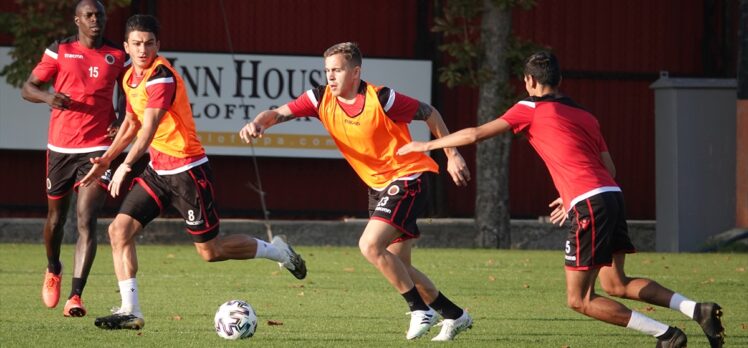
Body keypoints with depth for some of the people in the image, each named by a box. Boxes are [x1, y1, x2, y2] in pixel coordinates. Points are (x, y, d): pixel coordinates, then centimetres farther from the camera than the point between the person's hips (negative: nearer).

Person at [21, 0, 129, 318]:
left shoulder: (117, 56, 4)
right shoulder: (59, 51, 1)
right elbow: (27, 88, 2)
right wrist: (47, 96, -20)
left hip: (97, 148, -1)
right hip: (60, 148, 1)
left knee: (87, 221, -15)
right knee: (56, 218, 15)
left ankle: (76, 297, -19)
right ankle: (53, 271, 45)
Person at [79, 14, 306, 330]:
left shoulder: (161, 77, -21)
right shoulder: (130, 78, 8)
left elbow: (149, 127, -32)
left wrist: (125, 165, -42)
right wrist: (105, 160, 17)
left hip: (187, 170, -8)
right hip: (158, 170, 8)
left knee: (210, 250, 2)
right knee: (119, 229, -6)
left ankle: (276, 250, 25)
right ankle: (130, 312, -5)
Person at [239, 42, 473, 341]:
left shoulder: (381, 100, -19)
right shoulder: (322, 99, -4)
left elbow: (430, 114, -7)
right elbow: (279, 113, -13)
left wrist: (452, 155, -3)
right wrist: (257, 123, -35)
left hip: (408, 179, -8)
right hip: (378, 187, 8)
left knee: (370, 246, -22)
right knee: (396, 267, 10)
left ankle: (420, 309, -8)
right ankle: (455, 316, 25)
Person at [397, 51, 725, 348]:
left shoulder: (530, 109, 4)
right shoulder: (585, 115, 22)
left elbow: (475, 134, 3)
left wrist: (425, 145, 15)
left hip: (588, 205, -7)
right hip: (612, 196, 7)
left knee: (579, 300, 1)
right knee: (615, 284, 18)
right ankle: (698, 310, 5)